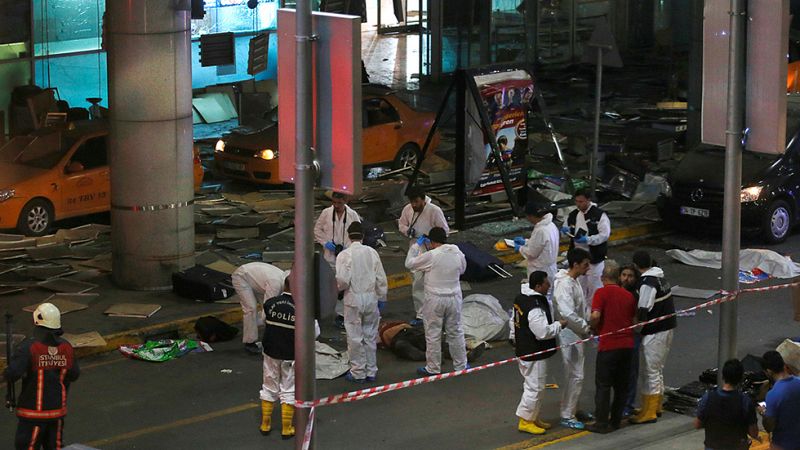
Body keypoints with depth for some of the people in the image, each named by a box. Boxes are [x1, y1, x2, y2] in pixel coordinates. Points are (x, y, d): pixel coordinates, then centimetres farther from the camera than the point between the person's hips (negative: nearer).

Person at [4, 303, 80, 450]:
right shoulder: (66, 347, -4)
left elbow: (12, 374, -26)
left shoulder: (29, 347, -19)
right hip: (57, 410, 5)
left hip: (33, 412, -5)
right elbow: (74, 375, 7)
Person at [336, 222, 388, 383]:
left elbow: (342, 280, -18)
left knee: (355, 337, 6)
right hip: (371, 297, 4)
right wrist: (381, 297, 14)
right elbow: (381, 278, 2)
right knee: (370, 336, 14)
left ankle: (358, 373, 11)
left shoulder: (344, 255, -13)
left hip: (353, 299, -4)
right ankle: (371, 371, 21)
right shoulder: (372, 252, -2)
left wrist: (340, 287, 4)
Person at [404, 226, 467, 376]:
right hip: (454, 298, 4)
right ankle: (461, 365, 24)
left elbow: (409, 263, -7)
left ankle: (433, 368, 15)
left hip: (435, 300, -4)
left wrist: (416, 245, 3)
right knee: (455, 332, 17)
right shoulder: (458, 254, -5)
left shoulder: (431, 256, -19)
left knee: (433, 335, 8)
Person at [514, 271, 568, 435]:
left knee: (534, 386, 20)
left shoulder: (521, 299, 4)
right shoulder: (536, 308, -28)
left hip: (525, 351, 10)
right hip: (534, 355, -10)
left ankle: (534, 418, 31)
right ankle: (525, 421, 10)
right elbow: (543, 332, -28)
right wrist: (559, 324, -13)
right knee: (534, 387, 1)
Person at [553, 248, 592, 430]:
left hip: (576, 335, 10)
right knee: (575, 376, -6)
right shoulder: (565, 285, -23)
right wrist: (587, 328, -21)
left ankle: (571, 409, 30)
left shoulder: (574, 282, 9)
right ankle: (567, 416, 2)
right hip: (569, 335, -10)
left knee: (575, 375, 18)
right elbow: (568, 314, -32)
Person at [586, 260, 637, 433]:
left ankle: (602, 423, 5)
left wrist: (593, 328, -1)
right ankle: (615, 420, 18)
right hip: (627, 344, 5)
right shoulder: (629, 295, 10)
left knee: (603, 385, 3)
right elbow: (634, 320, 14)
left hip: (608, 346, -5)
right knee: (622, 385, 14)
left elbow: (595, 316, -20)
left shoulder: (601, 292, -8)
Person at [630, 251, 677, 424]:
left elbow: (643, 312, -21)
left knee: (651, 372, -3)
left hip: (655, 332, -10)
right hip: (668, 327, 10)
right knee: (658, 370, 20)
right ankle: (656, 406, 29)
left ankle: (648, 413, 1)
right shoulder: (661, 278, 10)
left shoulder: (648, 284, -19)